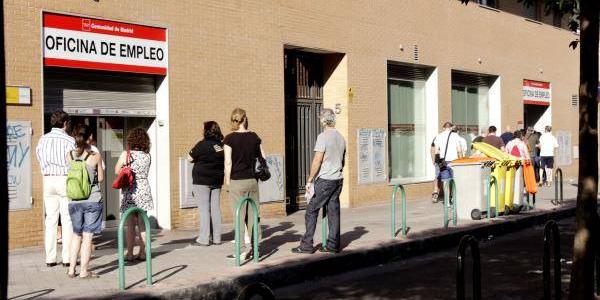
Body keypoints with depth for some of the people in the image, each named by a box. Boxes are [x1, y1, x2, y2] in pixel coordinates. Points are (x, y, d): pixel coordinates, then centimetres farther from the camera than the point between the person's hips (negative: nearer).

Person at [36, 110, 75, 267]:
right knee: (67, 219, 1)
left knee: (50, 219, 7)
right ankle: (67, 257, 1)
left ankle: (50, 258, 9)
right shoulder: (69, 140, -8)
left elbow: (40, 159, 8)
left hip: (48, 180, 5)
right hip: (65, 179, -5)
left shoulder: (43, 139, 7)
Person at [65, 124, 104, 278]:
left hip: (74, 201, 3)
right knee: (87, 236, 3)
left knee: (77, 234, 19)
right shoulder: (96, 156, -9)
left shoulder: (69, 156, 0)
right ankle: (84, 271, 5)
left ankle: (71, 268, 20)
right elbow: (100, 178, 0)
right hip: (93, 200, -3)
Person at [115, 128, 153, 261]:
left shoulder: (126, 154, -9)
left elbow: (116, 171, -1)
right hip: (144, 191, 3)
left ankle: (129, 253, 4)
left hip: (130, 191, -3)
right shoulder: (148, 156, 1)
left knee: (130, 224, 2)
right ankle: (142, 252, 13)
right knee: (142, 224, 10)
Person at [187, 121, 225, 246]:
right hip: (217, 181, 5)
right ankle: (217, 238, 13)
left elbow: (190, 158, -8)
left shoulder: (202, 145, -14)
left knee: (204, 209, -2)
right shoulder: (222, 145, 2)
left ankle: (203, 239, -2)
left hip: (202, 181, -5)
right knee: (216, 209, 10)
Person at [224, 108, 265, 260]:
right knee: (253, 214, 10)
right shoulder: (254, 137, 4)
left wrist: (228, 181, -1)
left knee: (240, 216, 0)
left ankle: (242, 251, 1)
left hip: (237, 181, -4)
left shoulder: (230, 138, -7)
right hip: (253, 180, 4)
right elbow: (263, 158, 8)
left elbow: (228, 162, -8)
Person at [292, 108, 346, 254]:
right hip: (338, 179, 7)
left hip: (324, 180, -7)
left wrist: (310, 180, -9)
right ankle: (333, 245, 10)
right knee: (333, 211, 9)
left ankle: (306, 245, 1)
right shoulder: (341, 138, 11)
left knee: (312, 211, 0)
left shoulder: (323, 137, -12)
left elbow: (317, 161, -15)